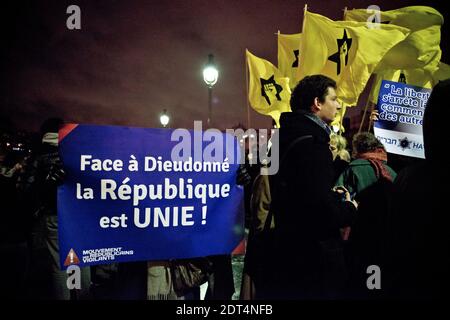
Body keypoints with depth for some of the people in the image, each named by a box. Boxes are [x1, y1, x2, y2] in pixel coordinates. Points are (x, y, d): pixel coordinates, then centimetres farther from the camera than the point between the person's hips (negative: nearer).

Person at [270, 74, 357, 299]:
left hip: (292, 248, 10)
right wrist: (350, 209, -9)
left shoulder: (290, 136, 10)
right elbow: (323, 211, -29)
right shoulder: (311, 143, -21)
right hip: (314, 256, -9)